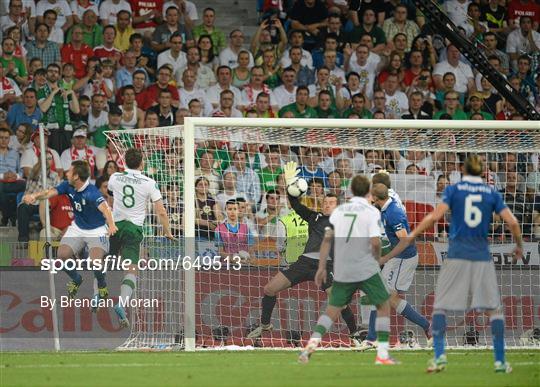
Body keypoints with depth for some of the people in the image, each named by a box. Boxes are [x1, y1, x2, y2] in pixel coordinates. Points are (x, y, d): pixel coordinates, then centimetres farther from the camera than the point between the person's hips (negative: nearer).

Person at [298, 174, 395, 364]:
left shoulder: (339, 210, 9)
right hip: (366, 270, -4)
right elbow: (375, 242, -14)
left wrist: (322, 267, 9)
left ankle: (312, 343, -7)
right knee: (383, 305, 10)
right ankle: (382, 354, 2)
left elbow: (327, 239, 5)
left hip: (342, 271, 4)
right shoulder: (371, 212, -5)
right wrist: (376, 259, 6)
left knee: (333, 308, 13)